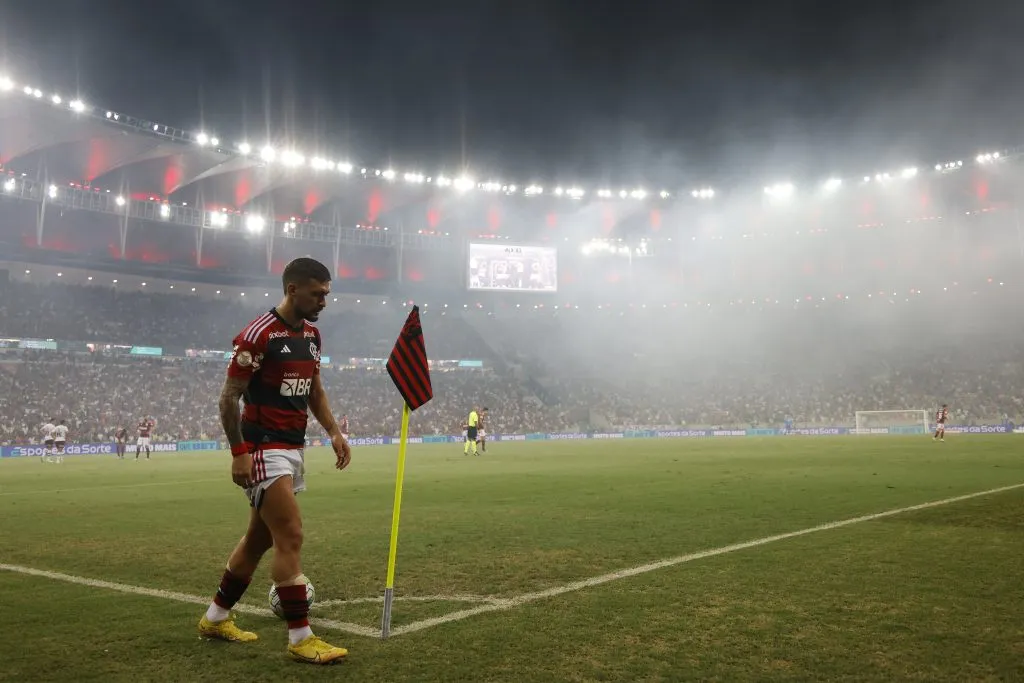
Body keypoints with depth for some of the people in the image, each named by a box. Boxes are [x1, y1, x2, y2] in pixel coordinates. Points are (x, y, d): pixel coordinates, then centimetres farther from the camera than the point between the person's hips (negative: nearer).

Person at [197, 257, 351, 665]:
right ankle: (301, 638, -4)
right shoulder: (258, 335, -16)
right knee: (291, 537, -12)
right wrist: (238, 452, -17)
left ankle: (215, 618, 31)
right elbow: (229, 397, -13)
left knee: (260, 538, 16)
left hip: (293, 449, 9)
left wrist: (334, 432, 10)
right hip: (264, 450, -9)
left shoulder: (311, 334, 10)